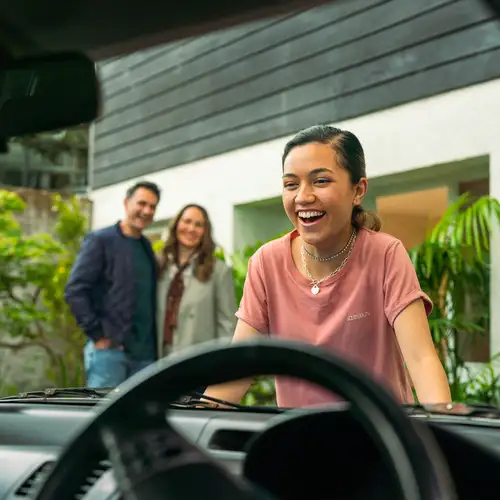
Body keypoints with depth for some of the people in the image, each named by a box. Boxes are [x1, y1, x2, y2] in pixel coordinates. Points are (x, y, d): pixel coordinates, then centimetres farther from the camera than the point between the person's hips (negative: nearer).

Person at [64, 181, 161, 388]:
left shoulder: (147, 247, 18)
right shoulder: (100, 241, -2)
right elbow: (75, 290, -10)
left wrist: (155, 344, 8)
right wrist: (97, 335, -14)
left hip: (145, 353, 6)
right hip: (108, 349, -6)